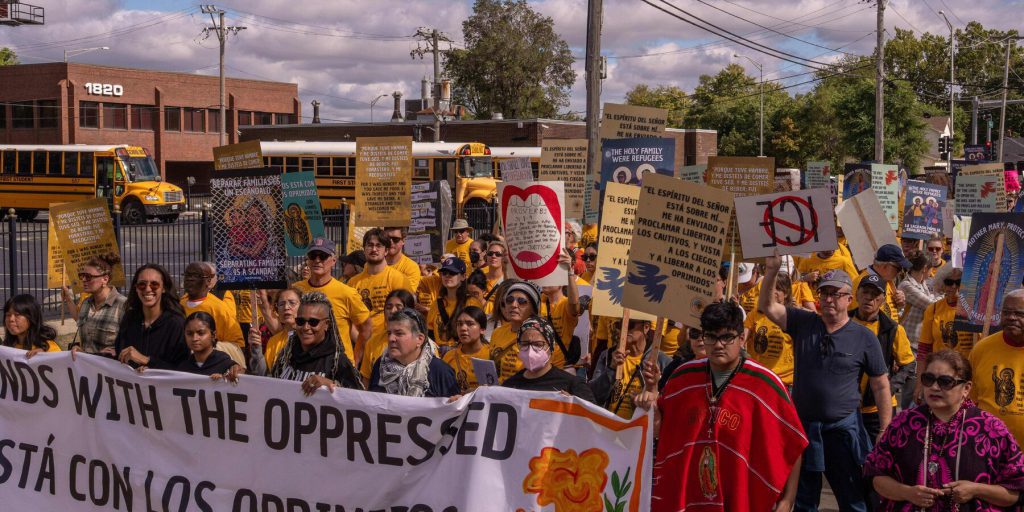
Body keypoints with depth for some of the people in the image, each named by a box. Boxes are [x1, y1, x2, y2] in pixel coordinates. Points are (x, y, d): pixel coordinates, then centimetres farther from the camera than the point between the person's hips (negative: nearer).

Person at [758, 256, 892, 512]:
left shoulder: (864, 337, -4)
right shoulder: (803, 323, 2)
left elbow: (881, 386, 0)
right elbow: (766, 306, -6)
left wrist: (885, 431, -3)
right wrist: (771, 271, -20)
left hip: (843, 427, -2)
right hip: (802, 424, 2)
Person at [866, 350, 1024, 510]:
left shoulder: (991, 429, 0)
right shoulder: (904, 423, 4)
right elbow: (876, 475, 8)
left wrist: (976, 490, -10)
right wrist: (907, 492, -8)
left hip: (970, 507, -1)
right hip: (909, 508, 1)